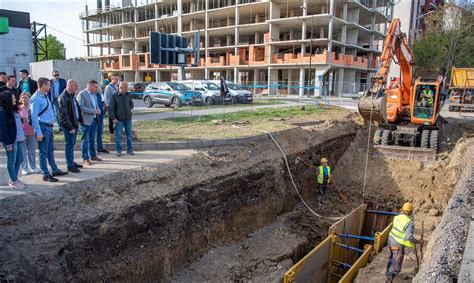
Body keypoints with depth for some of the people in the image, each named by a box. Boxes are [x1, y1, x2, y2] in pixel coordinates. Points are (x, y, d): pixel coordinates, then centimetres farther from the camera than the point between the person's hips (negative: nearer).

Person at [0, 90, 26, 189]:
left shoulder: (14, 109, 12)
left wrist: (22, 137, 13)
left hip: (19, 139, 8)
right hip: (11, 140, -8)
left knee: (19, 159, 14)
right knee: (12, 161, 2)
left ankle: (14, 179, 28)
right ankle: (13, 181, 13)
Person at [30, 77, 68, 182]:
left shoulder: (45, 96, 12)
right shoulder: (36, 99, -15)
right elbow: (34, 117, -17)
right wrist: (38, 132, -20)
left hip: (49, 126, 9)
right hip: (43, 127, -9)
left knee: (50, 151, 17)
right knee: (44, 152, 0)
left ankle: (55, 170, 28)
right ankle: (46, 174, 7)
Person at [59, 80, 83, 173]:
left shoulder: (72, 95, 13)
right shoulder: (63, 97, -16)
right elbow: (64, 114, -19)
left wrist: (80, 120, 13)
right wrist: (70, 127, -19)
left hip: (74, 124, 9)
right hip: (69, 125, -9)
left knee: (72, 144, 17)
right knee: (70, 144, -2)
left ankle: (71, 162, 28)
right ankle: (70, 166, 5)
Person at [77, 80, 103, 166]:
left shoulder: (94, 94, 15)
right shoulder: (81, 94, -10)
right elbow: (80, 107, -19)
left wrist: (98, 110, 2)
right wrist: (93, 111, -21)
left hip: (94, 119, 8)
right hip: (86, 120, -8)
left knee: (92, 139, 16)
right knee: (85, 140, -1)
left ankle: (93, 156, 26)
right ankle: (86, 159, 5)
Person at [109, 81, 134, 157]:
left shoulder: (128, 95, 5)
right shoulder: (114, 96, -5)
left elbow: (131, 104, 23)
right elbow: (111, 108, -5)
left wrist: (129, 109, 10)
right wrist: (113, 118, -10)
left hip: (128, 118, 3)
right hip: (119, 119, -3)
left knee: (129, 134, 8)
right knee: (118, 135, 1)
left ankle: (129, 150, 18)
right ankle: (119, 151, 11)